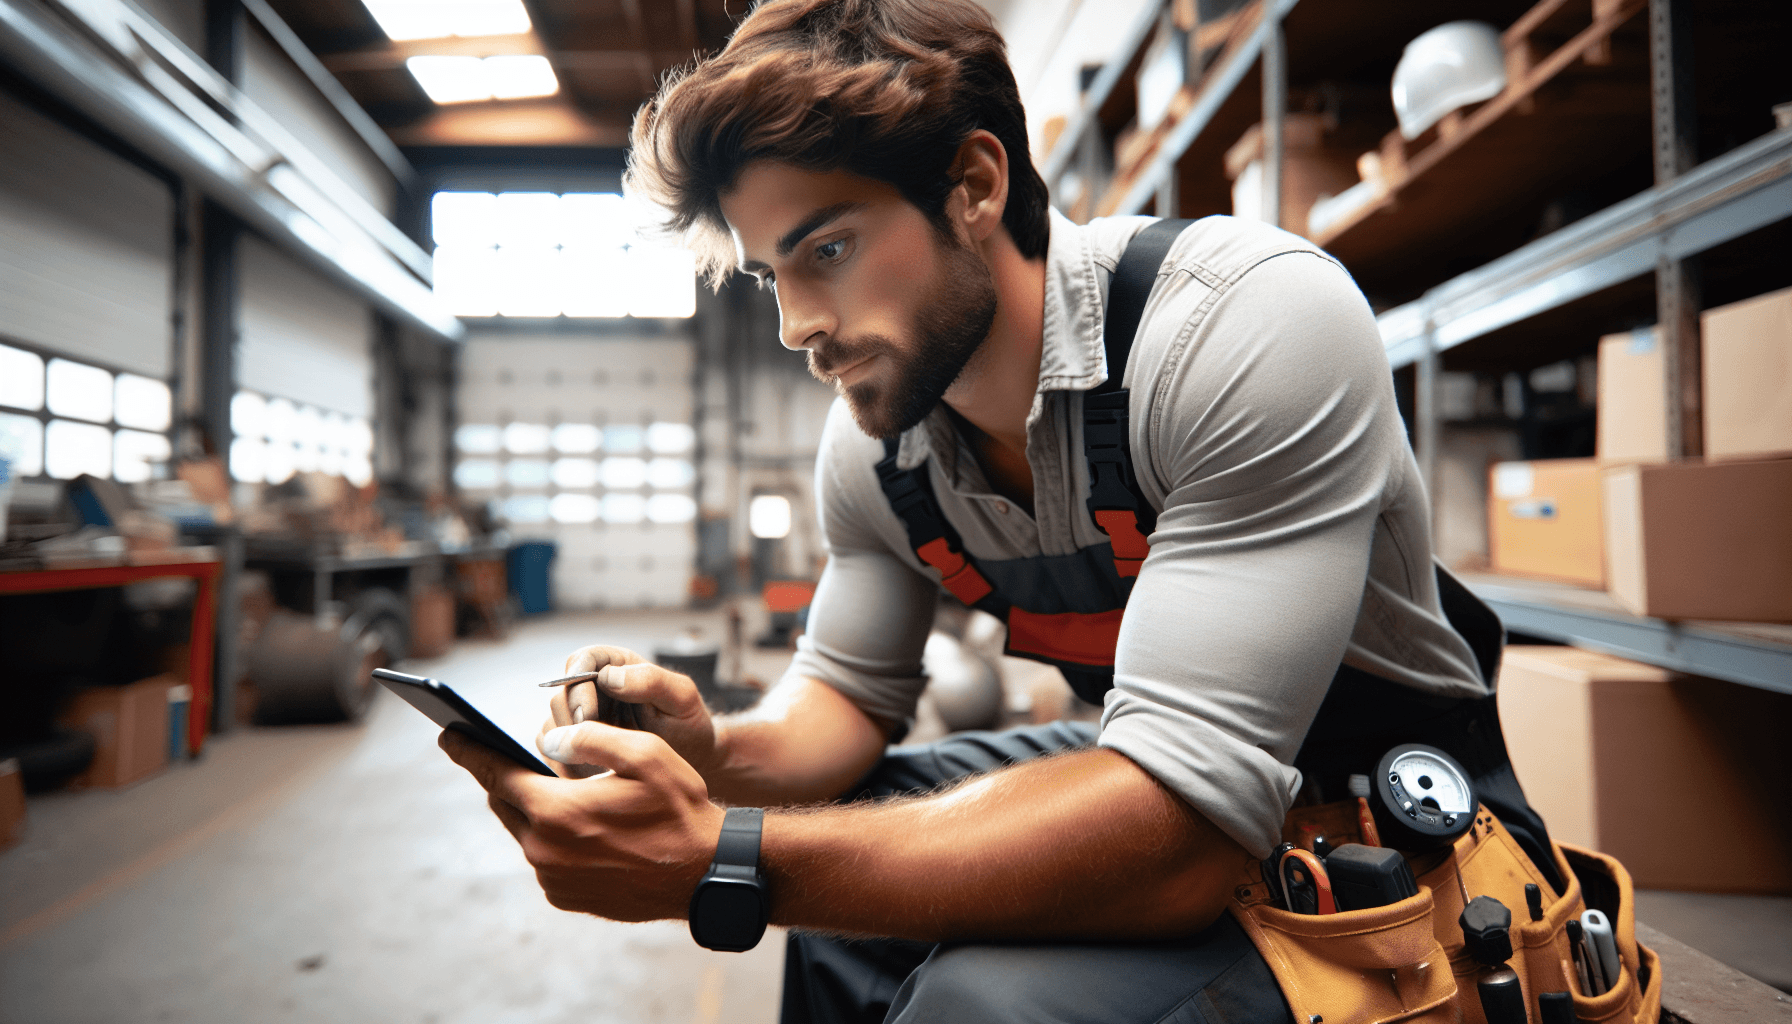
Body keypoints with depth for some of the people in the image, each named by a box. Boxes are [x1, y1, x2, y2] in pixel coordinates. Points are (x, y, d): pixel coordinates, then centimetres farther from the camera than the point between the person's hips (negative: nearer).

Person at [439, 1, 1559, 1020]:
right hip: (1161, 774, 6)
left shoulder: (1258, 320, -30)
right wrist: (716, 753, -19)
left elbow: (1180, 823, -35)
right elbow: (849, 694, 4)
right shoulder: (869, 446, -7)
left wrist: (722, 861, -38)